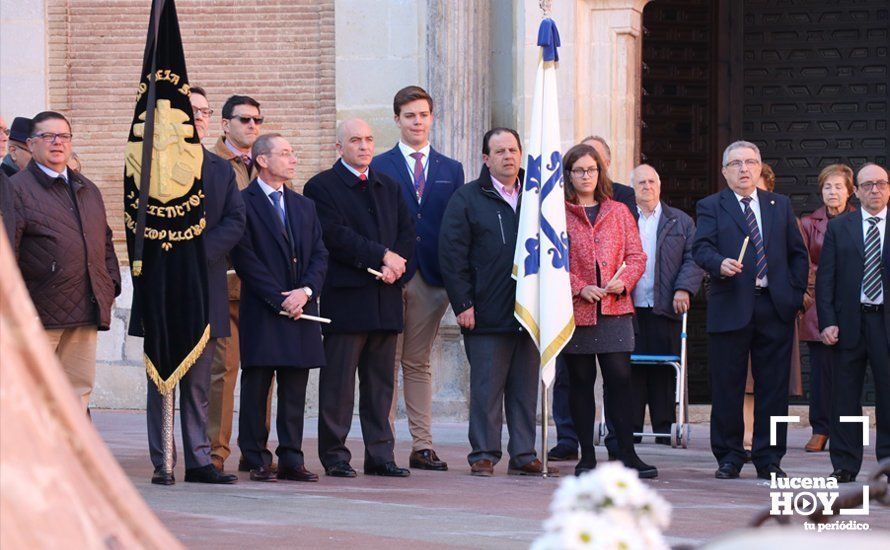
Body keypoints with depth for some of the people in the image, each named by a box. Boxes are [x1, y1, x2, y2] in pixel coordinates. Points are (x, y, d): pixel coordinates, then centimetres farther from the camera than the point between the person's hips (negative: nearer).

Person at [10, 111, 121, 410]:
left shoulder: (88, 190, 20)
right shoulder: (17, 189, -3)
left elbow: (105, 240, 27)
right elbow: (8, 249, -8)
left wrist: (111, 283, 13)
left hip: (85, 314, 6)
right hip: (40, 314, -6)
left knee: (79, 389, 7)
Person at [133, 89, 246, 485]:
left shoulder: (221, 170, 14)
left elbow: (235, 222, 3)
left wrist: (199, 253, -12)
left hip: (206, 285, 3)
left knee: (199, 384, 6)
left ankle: (199, 461, 8)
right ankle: (161, 464, 0)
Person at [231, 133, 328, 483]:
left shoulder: (304, 206, 18)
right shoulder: (243, 203, -3)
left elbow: (320, 255, 13)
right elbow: (245, 258, -9)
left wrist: (306, 291, -5)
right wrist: (279, 299, -12)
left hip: (301, 309, 6)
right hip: (261, 313, -5)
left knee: (295, 390, 5)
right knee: (256, 388, -1)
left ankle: (291, 459, 8)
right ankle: (257, 461, 2)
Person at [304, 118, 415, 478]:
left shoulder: (389, 188, 19)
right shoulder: (321, 187, 0)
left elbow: (407, 233, 12)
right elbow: (335, 235, -12)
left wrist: (395, 267, -7)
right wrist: (382, 256, -14)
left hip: (385, 298, 6)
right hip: (345, 297, -6)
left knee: (381, 382, 7)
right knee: (338, 381, -3)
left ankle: (380, 455, 10)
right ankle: (334, 456, 2)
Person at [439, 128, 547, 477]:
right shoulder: (467, 199, 2)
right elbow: (452, 255, -2)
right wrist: (463, 303, -9)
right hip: (488, 314, -4)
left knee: (526, 386, 5)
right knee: (486, 387, -3)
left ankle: (523, 455, 11)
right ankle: (483, 455, 3)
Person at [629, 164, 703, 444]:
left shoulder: (681, 221, 14)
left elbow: (693, 259, 7)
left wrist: (683, 289, -8)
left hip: (664, 309, 0)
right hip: (628, 310, 0)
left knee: (664, 375, 0)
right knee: (631, 371, -2)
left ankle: (664, 430, 4)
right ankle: (630, 429, 3)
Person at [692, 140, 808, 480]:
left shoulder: (780, 206, 15)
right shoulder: (711, 207, 7)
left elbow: (798, 253, 16)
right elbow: (701, 248, -8)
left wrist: (796, 294, 5)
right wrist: (720, 264, -28)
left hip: (776, 308, 2)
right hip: (730, 308, -2)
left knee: (773, 388, 2)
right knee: (727, 387, 1)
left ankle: (768, 459, 9)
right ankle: (729, 457, 10)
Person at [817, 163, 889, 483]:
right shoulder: (839, 228, 8)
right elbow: (825, 279, 5)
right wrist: (827, 322, -5)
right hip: (849, 321, 1)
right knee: (845, 396, 3)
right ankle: (845, 465, 8)